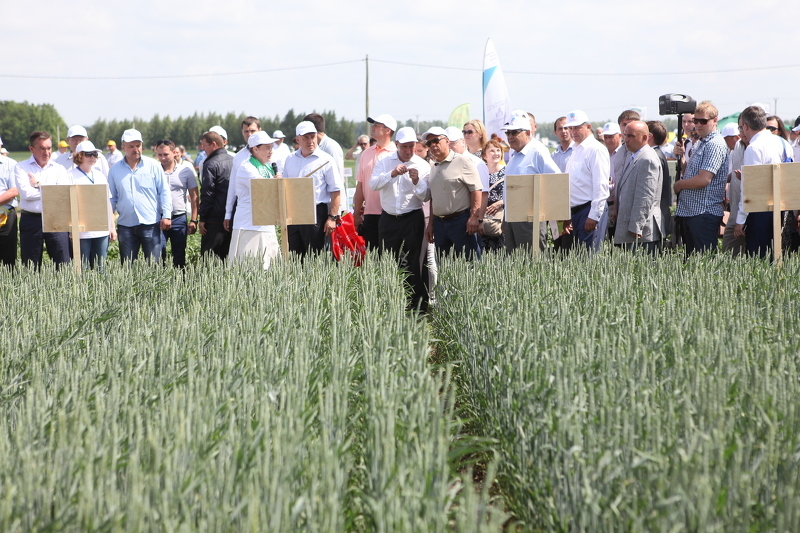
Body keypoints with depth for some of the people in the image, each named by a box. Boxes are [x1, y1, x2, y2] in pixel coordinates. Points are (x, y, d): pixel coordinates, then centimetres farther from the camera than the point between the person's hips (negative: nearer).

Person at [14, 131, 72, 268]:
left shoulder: (59, 169, 10)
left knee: (63, 265, -4)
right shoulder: (21, 168, 5)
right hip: (30, 220, 0)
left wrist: (38, 185, -7)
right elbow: (25, 193, -11)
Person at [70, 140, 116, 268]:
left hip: (102, 232, 5)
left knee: (100, 268, 6)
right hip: (81, 232, -5)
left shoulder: (100, 176, 14)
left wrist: (112, 227, 15)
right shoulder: (72, 176, -3)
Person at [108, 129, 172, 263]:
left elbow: (164, 192, 3)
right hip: (125, 225, 3)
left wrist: (166, 216, -4)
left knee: (153, 264, -3)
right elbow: (111, 198, 16)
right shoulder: (115, 170, 9)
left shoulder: (153, 166, 2)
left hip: (150, 224, -2)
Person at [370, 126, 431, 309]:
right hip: (388, 218, 2)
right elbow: (373, 184, -10)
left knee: (411, 264, -6)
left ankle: (418, 305, -1)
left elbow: (426, 197, -3)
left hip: (412, 219, -2)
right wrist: (392, 174, -22)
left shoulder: (422, 166, 1)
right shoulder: (384, 162, 5)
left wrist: (417, 182, -20)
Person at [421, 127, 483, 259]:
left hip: (461, 221, -7)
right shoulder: (434, 168, 18)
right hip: (439, 223, 7)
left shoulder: (462, 161, -5)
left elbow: (476, 190, -10)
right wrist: (431, 224, 19)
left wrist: (475, 217, -18)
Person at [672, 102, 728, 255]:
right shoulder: (698, 143, 17)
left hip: (704, 212, -10)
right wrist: (681, 156, 6)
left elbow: (704, 179, -22)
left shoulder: (715, 145, -13)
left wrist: (679, 185, -7)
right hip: (689, 211, 10)